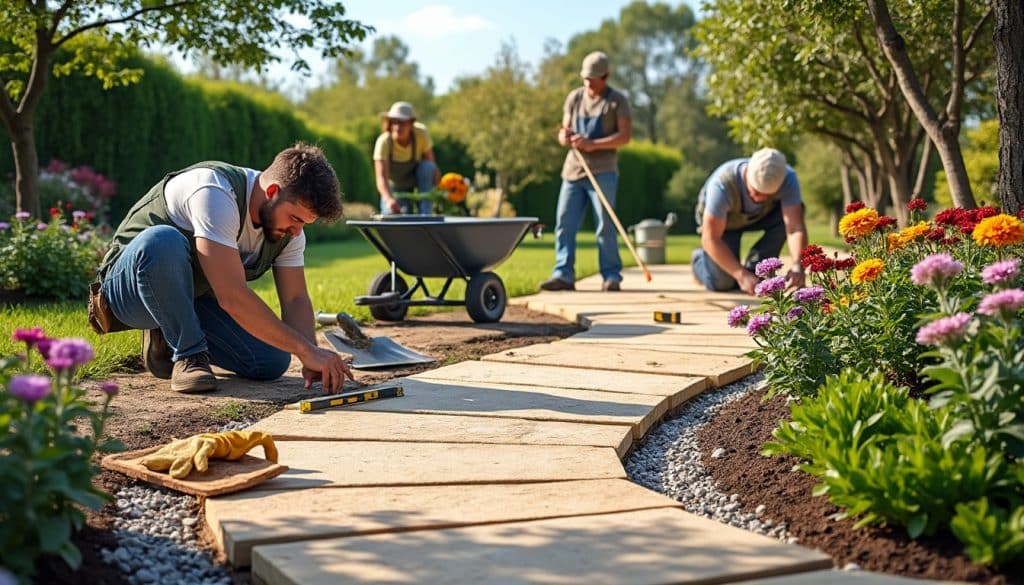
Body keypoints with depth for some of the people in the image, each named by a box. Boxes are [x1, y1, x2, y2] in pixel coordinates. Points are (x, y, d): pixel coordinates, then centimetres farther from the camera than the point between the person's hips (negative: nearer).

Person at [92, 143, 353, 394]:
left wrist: (312, 361, -23)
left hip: (193, 297, 7)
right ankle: (188, 355, -18)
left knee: (272, 362, -14)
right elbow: (232, 297, -38)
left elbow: (296, 300, -5)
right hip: (130, 287, -7)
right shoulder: (216, 193, -32)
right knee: (163, 241, -40)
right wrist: (306, 350, -37)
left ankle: (166, 342, 9)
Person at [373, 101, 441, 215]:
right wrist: (389, 199, -60)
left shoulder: (421, 134, -26)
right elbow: (381, 178, -41)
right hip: (395, 186, -1)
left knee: (427, 167, -32)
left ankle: (425, 213, -26)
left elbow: (431, 162, -16)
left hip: (417, 180, 1)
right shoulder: (383, 142, -31)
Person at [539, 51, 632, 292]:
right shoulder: (574, 97, 13)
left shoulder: (617, 100, 1)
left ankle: (611, 275, 1)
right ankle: (563, 275, 1)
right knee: (564, 223, -2)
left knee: (605, 225, -5)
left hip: (602, 172, -4)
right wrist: (564, 137, -10)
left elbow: (625, 136, -7)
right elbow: (564, 132, 16)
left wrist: (593, 144, -19)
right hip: (573, 170, 4)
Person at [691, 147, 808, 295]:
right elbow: (710, 239, -38)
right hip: (722, 219, -3)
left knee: (794, 212, -27)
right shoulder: (722, 184, -40)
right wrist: (742, 275, -45)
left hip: (761, 215, 3)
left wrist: (797, 266, -56)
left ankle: (755, 269, -10)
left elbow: (795, 228, -38)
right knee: (722, 283, -16)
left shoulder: (787, 178, -33)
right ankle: (700, 259, 19)